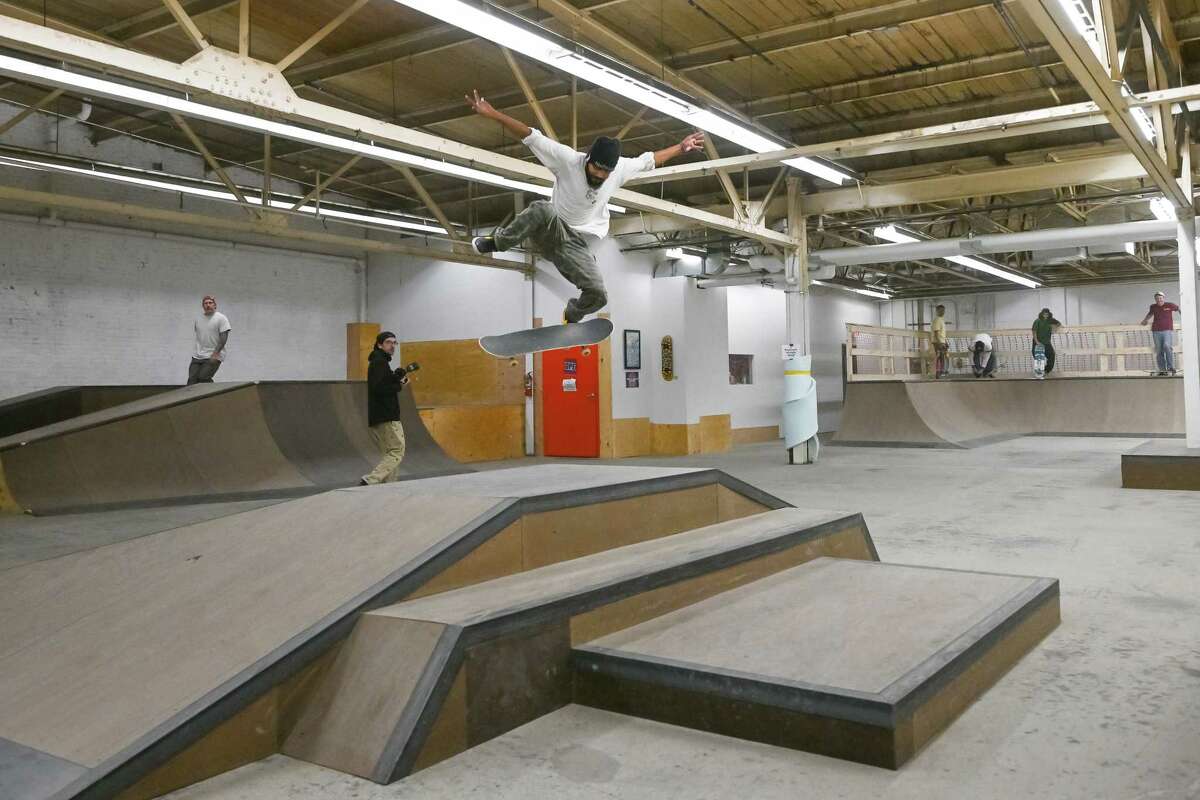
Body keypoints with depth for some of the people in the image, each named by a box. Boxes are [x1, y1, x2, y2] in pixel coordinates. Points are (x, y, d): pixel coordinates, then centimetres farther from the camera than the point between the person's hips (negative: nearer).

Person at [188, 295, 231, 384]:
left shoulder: (221, 318, -6)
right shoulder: (198, 319, 14)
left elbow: (223, 338, -12)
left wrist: (215, 353, -20)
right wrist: (199, 351, 19)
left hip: (213, 357, -6)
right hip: (197, 356, 6)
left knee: (203, 379, -17)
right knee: (192, 380, -2)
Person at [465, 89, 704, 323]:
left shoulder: (621, 168, -5)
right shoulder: (568, 159, -17)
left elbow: (649, 160, 14)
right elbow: (531, 136, -20)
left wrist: (680, 148, 18)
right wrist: (493, 114, -29)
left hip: (578, 245, 4)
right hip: (551, 231, -4)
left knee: (598, 296, -12)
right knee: (542, 209, -40)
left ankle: (572, 315, 27)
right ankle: (497, 241, -14)